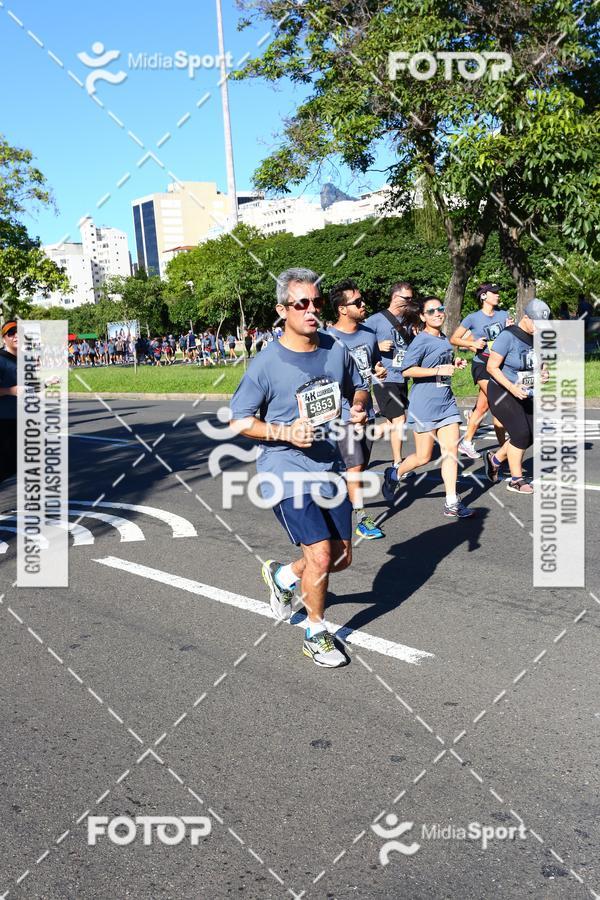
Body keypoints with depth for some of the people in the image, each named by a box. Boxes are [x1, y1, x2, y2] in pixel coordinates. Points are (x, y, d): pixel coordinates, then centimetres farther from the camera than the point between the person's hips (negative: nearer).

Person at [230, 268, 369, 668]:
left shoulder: (336, 350, -1)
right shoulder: (266, 363, -14)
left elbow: (358, 387, 17)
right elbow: (240, 421, -8)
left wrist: (359, 407, -6)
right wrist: (285, 432, -22)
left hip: (329, 468, 6)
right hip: (287, 473, -6)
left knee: (342, 557, 13)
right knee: (320, 556, -10)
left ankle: (283, 576, 41)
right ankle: (317, 634, 15)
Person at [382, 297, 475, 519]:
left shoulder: (445, 339, 12)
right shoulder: (421, 340, -13)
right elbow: (407, 370, -22)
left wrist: (454, 365, 8)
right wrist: (439, 370, -24)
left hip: (446, 402, 7)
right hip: (424, 406, -7)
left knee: (450, 450, 1)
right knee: (423, 457, 1)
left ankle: (452, 503, 6)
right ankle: (394, 474, 29)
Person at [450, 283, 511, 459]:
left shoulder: (503, 315, 8)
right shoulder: (473, 318, -5)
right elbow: (453, 339, 0)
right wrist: (473, 343, -14)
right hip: (481, 365, -5)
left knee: (482, 406, 10)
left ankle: (467, 442, 23)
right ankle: (503, 448, -8)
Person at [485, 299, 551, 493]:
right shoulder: (508, 336, -18)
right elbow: (492, 367, -19)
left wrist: (542, 374, -7)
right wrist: (511, 387, -28)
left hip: (526, 395, 8)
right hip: (502, 393, -8)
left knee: (532, 434, 6)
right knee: (521, 433, -13)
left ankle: (495, 459, 26)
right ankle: (516, 480, 2)